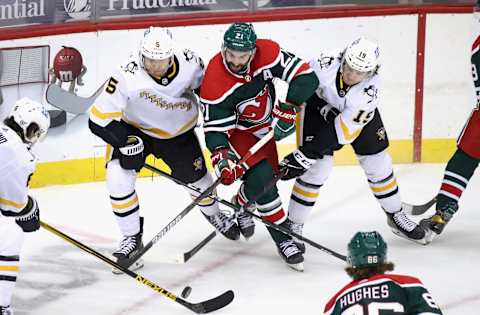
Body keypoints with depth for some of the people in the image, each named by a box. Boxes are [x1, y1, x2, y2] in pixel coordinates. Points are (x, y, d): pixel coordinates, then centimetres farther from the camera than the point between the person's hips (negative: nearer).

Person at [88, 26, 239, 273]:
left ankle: (212, 213, 49)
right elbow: (99, 119, -29)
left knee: (196, 176, 13)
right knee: (119, 177, -22)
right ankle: (132, 237, -3)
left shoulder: (189, 63, -24)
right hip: (134, 130, -3)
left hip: (179, 131, 3)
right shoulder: (127, 77, -34)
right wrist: (126, 141, -34)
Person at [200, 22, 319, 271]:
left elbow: (305, 76, -22)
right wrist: (222, 157, -42)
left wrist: (288, 106, -31)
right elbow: (215, 129, -26)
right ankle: (283, 240, -9)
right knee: (261, 179, -20)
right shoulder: (215, 84, -33)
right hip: (238, 130, -5)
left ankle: (242, 201, 46)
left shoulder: (267, 53, -26)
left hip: (266, 123, 5)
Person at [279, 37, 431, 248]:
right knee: (319, 165, -12)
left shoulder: (370, 90, -36)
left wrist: (306, 154, -39)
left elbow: (344, 130, -37)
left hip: (356, 112, 2)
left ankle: (395, 215, 27)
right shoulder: (326, 65, -39)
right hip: (320, 103, -2)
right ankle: (293, 226, -2)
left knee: (377, 161, 4)